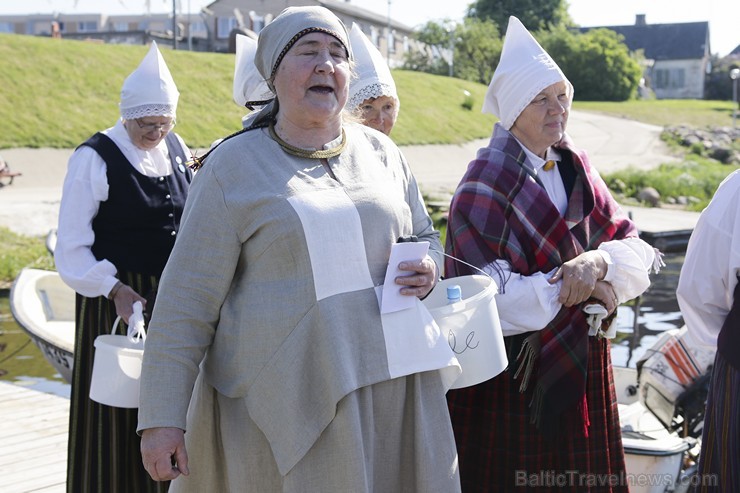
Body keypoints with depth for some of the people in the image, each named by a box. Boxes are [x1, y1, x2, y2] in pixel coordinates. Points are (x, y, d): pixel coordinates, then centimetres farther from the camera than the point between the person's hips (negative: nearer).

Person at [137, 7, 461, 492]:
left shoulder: (382, 152, 9)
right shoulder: (233, 166, -3)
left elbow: (426, 237, 22)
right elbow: (187, 302, -5)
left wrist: (428, 269, -3)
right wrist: (162, 419, -9)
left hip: (392, 389, 4)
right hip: (285, 403, -4)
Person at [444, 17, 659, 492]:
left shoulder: (576, 167, 5)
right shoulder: (487, 183, -15)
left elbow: (636, 249, 1)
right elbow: (488, 293, -22)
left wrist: (599, 261, -21)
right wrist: (582, 288, -15)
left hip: (581, 361, 6)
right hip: (515, 371, -6)